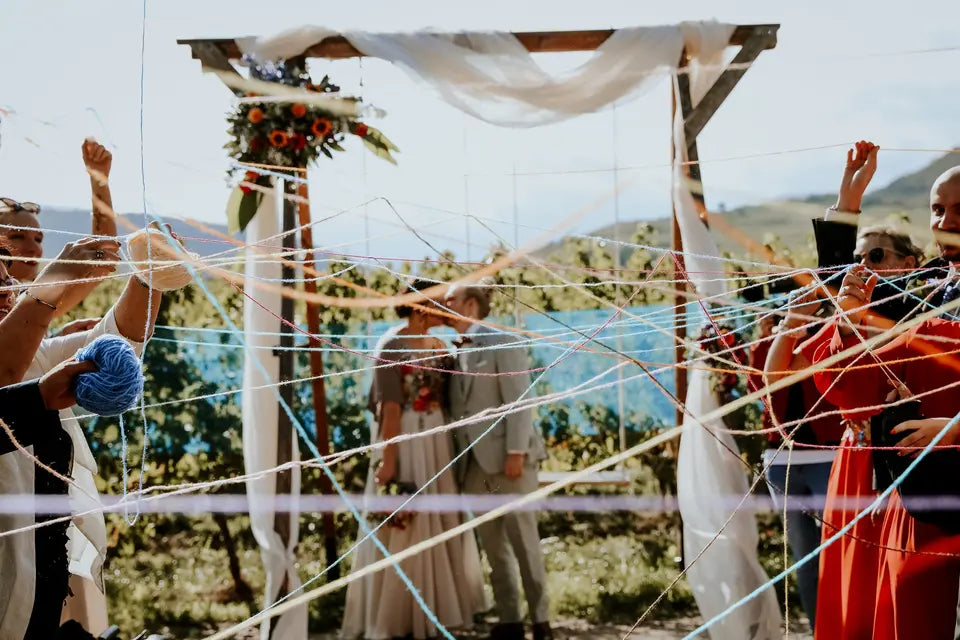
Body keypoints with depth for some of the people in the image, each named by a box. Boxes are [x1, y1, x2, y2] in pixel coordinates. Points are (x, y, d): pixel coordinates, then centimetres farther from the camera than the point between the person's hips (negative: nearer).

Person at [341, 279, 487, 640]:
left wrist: (452, 446, 6)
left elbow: (445, 398, 11)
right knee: (404, 528, -2)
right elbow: (390, 406, -16)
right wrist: (388, 457, -19)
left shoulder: (438, 346, 10)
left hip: (438, 439, 7)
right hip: (404, 439, -7)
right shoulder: (390, 347, -11)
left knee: (440, 521, 11)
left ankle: (436, 605, 22)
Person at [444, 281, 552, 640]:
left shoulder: (503, 343, -2)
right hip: (473, 465, 6)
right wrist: (457, 462, 5)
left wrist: (516, 452, -17)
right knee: (493, 547, 6)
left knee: (524, 542, -3)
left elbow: (518, 400, -10)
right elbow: (458, 411, 14)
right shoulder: (454, 354, 16)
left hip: (506, 458, -6)